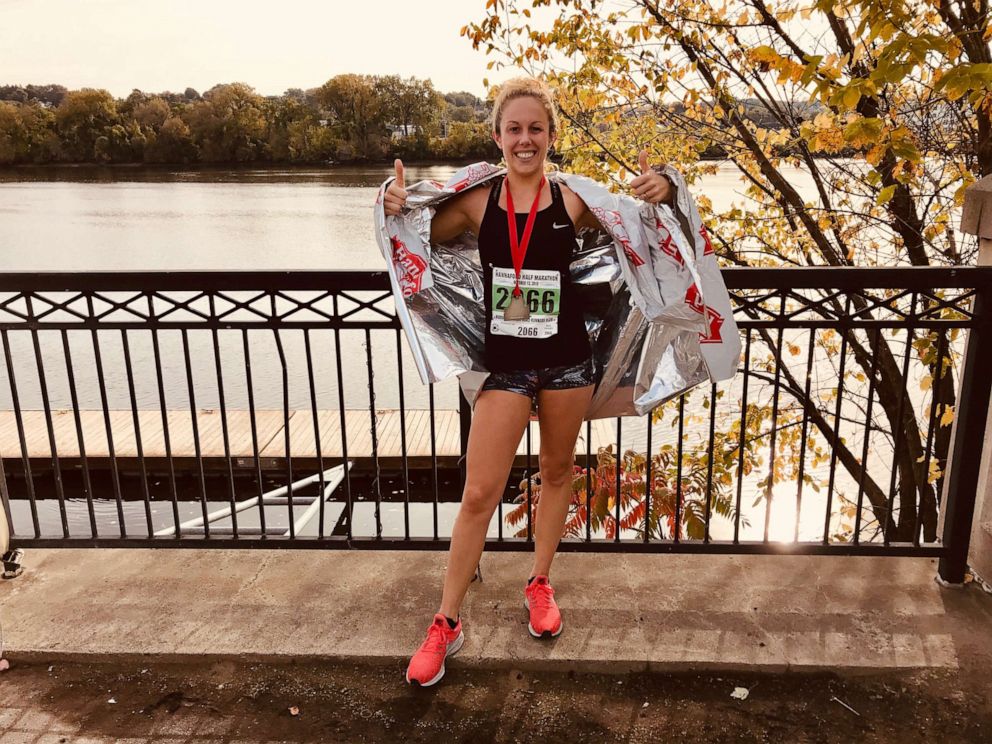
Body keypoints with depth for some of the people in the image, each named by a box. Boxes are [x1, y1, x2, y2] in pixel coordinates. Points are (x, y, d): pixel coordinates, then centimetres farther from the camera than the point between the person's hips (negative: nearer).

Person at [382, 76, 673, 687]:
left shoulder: (573, 201, -4)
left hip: (566, 361, 1)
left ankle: (540, 584, 40)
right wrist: (395, 207, -11)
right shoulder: (476, 203, -5)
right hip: (505, 364, -1)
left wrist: (661, 191, -12)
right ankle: (447, 623, 16)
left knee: (558, 473, 17)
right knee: (479, 495, 0)